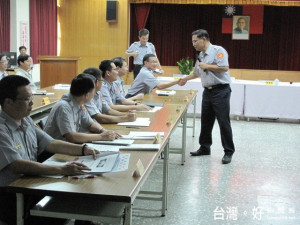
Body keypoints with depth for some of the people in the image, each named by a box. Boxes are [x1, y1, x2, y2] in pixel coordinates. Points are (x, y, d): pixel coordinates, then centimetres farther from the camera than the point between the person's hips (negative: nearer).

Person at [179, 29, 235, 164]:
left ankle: (228, 152, 3)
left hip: (220, 91, -8)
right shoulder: (201, 55, 16)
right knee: (205, 121, 12)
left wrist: (207, 66, -15)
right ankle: (204, 148, 25)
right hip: (207, 91, 8)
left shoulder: (218, 51, -10)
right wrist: (186, 79, 33)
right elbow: (197, 72, 32)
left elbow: (225, 67, -23)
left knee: (224, 122, -5)